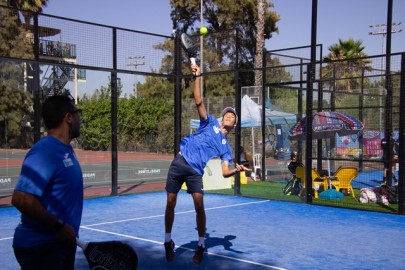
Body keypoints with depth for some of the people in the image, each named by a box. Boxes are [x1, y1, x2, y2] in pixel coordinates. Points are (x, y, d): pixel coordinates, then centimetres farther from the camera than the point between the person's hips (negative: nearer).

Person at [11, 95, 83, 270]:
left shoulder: (66, 151, 8)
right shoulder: (44, 152, -20)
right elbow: (21, 199, -28)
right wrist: (59, 226, -22)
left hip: (62, 241, 9)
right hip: (39, 246, -9)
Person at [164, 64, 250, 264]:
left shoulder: (226, 147, 12)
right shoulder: (210, 122, 13)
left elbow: (225, 172, 3)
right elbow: (198, 102, 1)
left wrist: (237, 169, -20)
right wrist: (197, 77, -6)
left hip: (195, 171, 0)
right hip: (180, 162, 0)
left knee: (199, 205, -13)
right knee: (170, 203, 2)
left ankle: (201, 246, 6)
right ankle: (168, 242, 20)